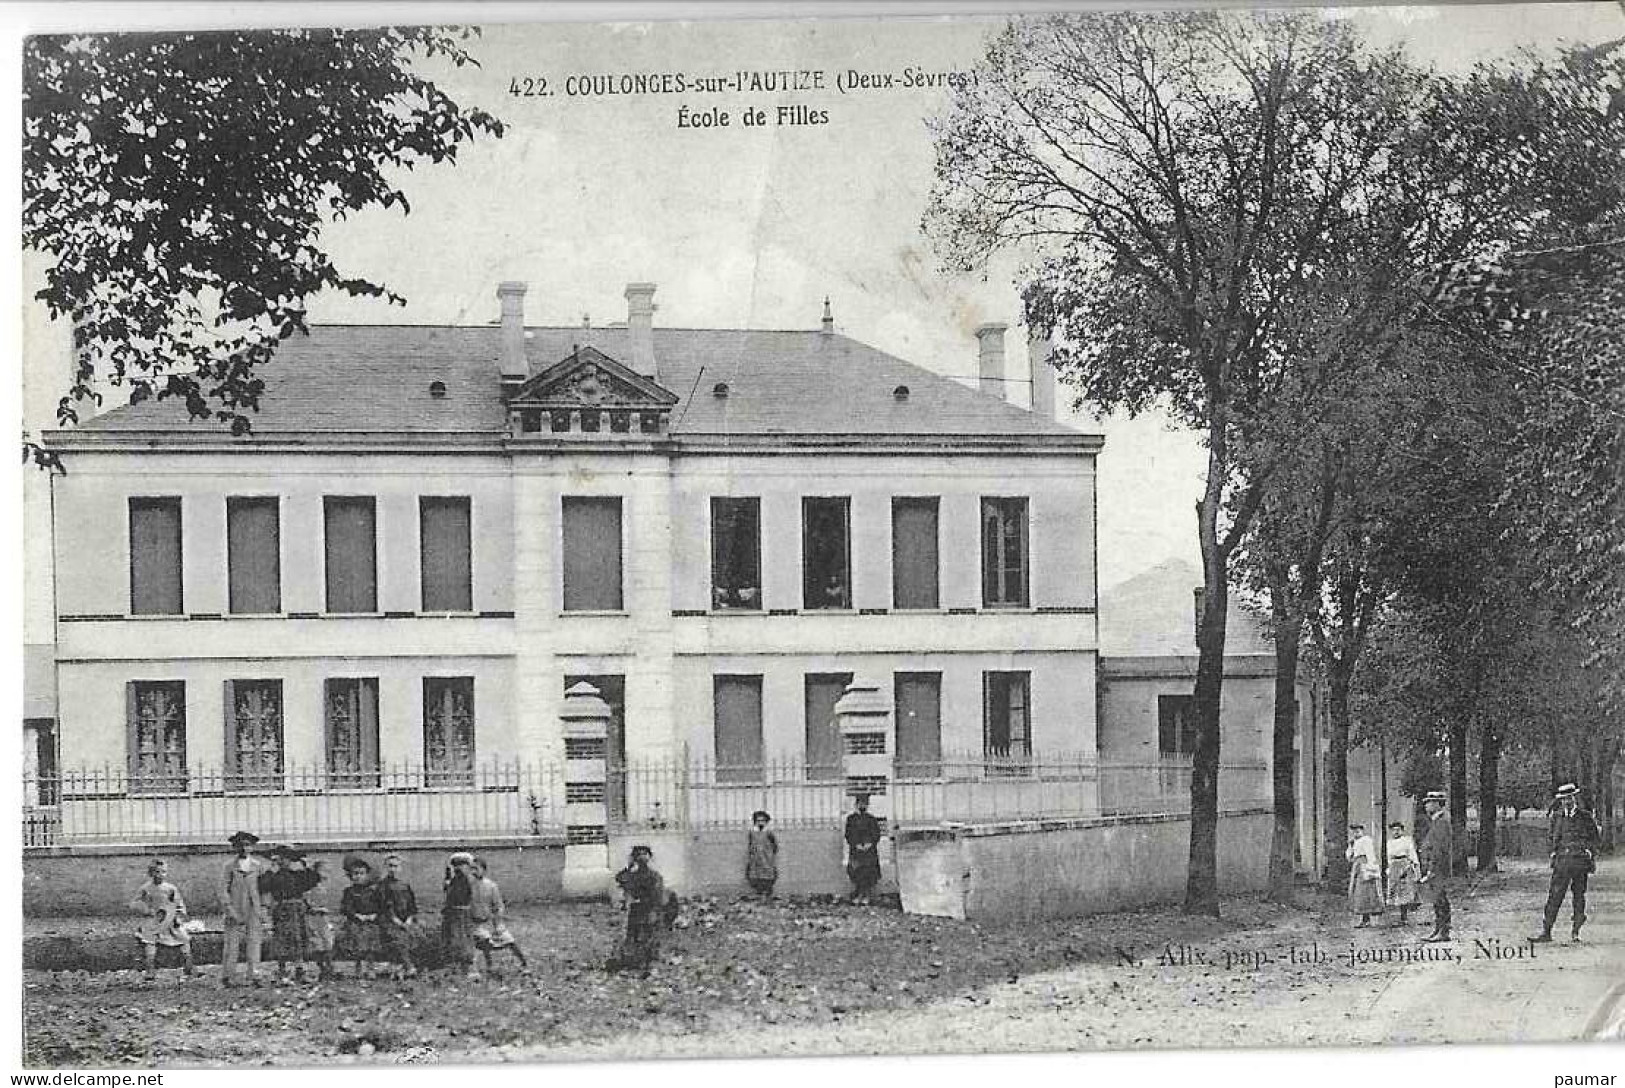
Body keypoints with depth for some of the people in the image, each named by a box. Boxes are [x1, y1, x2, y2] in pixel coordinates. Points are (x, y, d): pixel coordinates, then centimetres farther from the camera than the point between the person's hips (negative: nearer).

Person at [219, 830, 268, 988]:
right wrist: (230, 910, -10)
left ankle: (254, 977, -6)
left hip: (253, 910, 2)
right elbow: (223, 890, 0)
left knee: (254, 942, -5)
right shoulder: (230, 866, 2)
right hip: (235, 911, -2)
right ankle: (227, 977, 2)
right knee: (232, 944, -4)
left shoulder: (258, 865, 10)